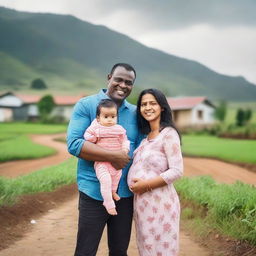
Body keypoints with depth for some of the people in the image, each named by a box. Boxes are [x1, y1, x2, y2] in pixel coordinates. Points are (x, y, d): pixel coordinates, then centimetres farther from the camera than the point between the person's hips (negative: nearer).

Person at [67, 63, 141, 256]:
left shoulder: (135, 113, 8)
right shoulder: (86, 105, -5)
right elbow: (74, 144, -15)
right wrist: (113, 156, -20)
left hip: (125, 193, 4)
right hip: (94, 192, -4)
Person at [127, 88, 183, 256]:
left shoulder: (168, 134, -13)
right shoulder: (147, 135, 11)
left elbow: (177, 171, -19)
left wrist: (146, 185, -17)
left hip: (159, 200, -8)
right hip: (142, 201, 8)